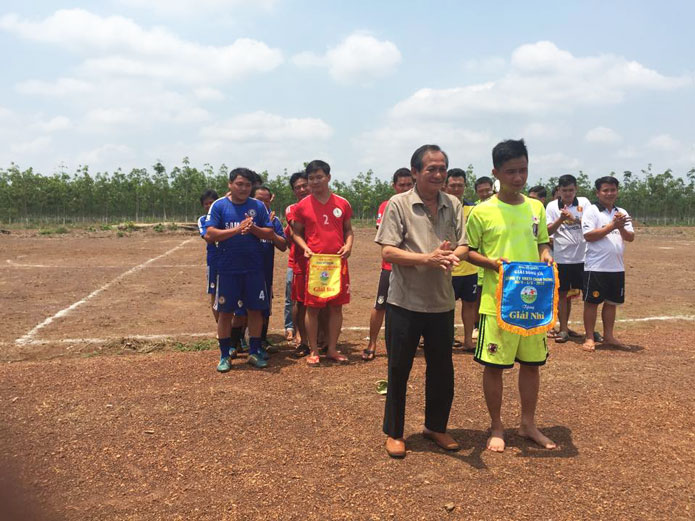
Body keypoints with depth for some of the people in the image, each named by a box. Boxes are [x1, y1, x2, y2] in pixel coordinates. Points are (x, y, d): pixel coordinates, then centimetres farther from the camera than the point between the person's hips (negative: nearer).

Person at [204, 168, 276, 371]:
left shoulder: (258, 206, 5)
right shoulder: (219, 206, -1)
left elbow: (270, 233, 3)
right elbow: (210, 234, -10)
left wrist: (254, 229, -15)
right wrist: (237, 229, -19)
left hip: (254, 268, 2)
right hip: (227, 268, -2)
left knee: (255, 310, 6)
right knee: (225, 311, 4)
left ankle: (254, 353, 21)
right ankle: (224, 356, 17)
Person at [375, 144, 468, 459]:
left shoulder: (453, 205, 6)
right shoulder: (398, 204, -7)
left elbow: (464, 246, 3)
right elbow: (387, 252, -12)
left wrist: (452, 256, -21)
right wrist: (428, 258, -23)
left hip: (442, 302, 4)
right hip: (405, 302, -4)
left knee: (442, 369, 14)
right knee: (398, 369, 7)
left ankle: (436, 426, 34)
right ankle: (394, 432, 23)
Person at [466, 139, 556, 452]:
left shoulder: (536, 207, 7)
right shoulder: (482, 212, -7)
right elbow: (469, 251, 0)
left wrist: (545, 255, -5)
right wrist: (493, 263, -18)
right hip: (497, 300, -4)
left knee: (531, 362, 13)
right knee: (494, 364, 4)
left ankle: (528, 424, 30)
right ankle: (496, 427, 22)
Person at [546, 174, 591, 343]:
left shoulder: (583, 202, 4)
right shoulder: (552, 206, 2)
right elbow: (548, 231, -5)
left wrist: (573, 218, -22)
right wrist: (561, 218, -20)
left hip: (582, 257, 0)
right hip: (561, 258, 0)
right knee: (562, 293, 6)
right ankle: (563, 329, 14)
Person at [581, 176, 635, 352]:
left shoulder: (622, 213, 12)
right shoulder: (591, 211, -5)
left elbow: (630, 237, 4)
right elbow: (589, 236, -16)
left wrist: (621, 228, -17)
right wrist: (612, 226, -19)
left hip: (617, 267, 6)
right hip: (595, 267, -6)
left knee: (612, 302, 13)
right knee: (592, 302, 0)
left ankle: (608, 336, 25)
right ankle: (589, 338, 8)